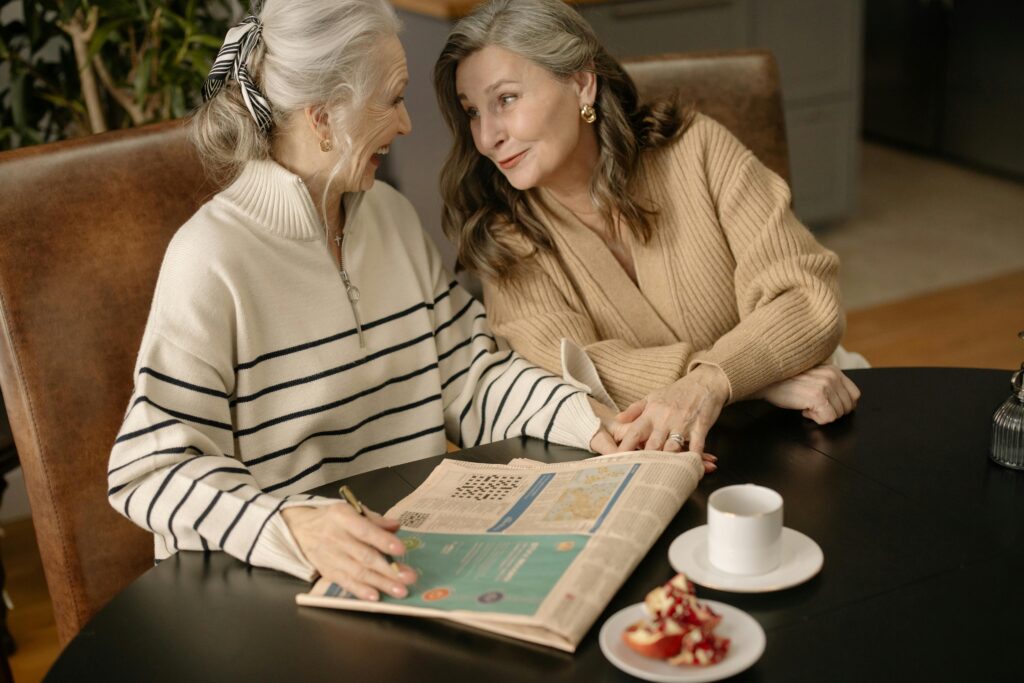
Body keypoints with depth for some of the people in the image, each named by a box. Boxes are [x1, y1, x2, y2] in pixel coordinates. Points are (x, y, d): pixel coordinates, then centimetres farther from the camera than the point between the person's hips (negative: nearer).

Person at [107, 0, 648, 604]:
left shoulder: (392, 216, 9)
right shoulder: (212, 259, -15)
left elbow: (472, 376, 10)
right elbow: (152, 468, -19)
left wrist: (593, 423, -6)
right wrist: (293, 527, -36)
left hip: (418, 551, 5)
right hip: (264, 587, -5)